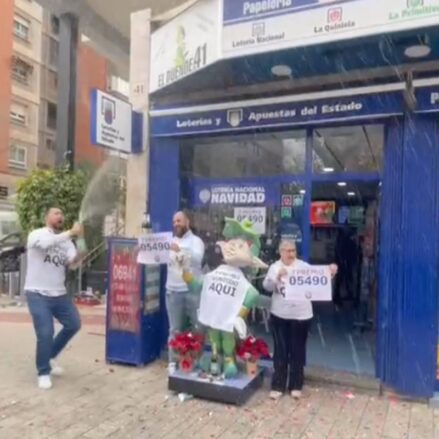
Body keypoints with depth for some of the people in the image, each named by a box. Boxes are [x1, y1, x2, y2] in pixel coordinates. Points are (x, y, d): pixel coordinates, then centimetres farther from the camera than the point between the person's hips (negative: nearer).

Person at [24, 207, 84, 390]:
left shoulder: (66, 241, 9)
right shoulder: (36, 234, -8)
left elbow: (72, 262, -8)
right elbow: (46, 243, -33)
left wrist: (77, 259, -31)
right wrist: (71, 233, -38)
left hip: (59, 294, 6)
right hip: (38, 294, -6)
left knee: (74, 324, 9)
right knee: (45, 333, -9)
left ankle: (50, 356, 29)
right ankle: (43, 373, 12)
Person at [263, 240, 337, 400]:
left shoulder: (303, 266, 3)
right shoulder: (274, 267, 2)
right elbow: (267, 286, -9)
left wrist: (329, 273, -21)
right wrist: (277, 276, -27)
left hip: (300, 315, 0)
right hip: (279, 315, 0)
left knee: (297, 351, 9)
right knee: (280, 351, 7)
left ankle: (296, 386, 22)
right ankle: (278, 386, 18)